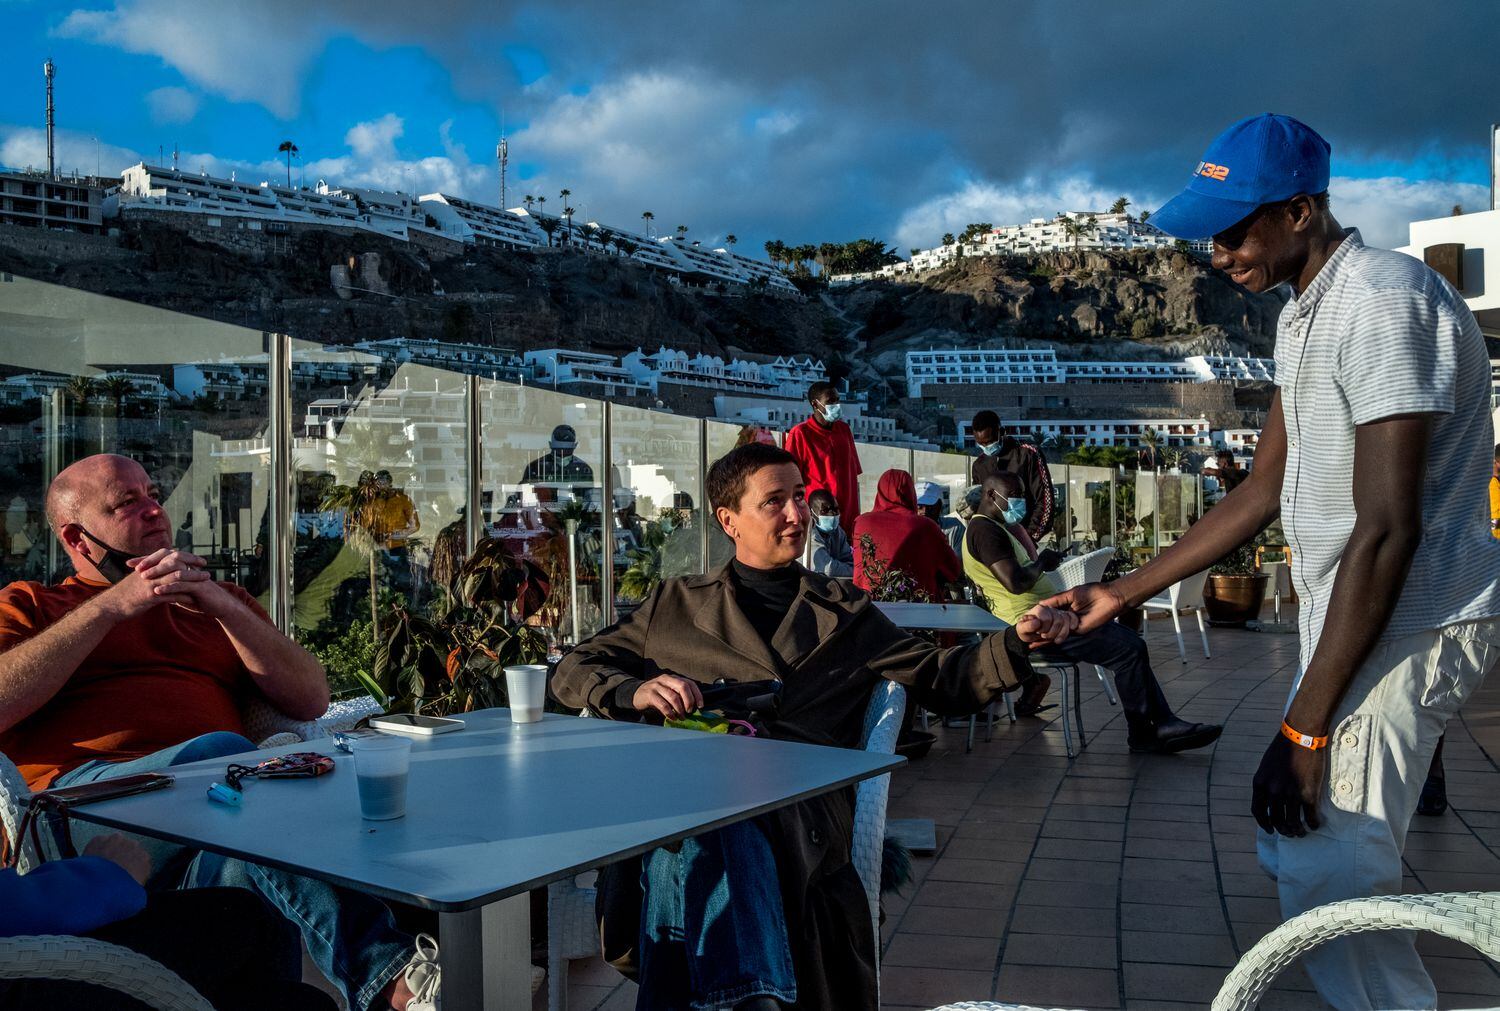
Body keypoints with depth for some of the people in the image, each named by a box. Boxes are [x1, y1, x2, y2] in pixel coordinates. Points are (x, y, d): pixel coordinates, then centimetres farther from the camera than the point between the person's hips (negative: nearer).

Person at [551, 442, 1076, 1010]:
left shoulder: (847, 614, 29)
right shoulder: (678, 604, 27)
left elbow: (943, 680, 24)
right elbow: (573, 671, 23)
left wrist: (1018, 642, 5)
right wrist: (635, 692, 0)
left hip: (802, 797, 0)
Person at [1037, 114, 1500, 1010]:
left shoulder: (1382, 299, -19)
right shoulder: (1305, 315, 13)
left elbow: (1386, 532, -23)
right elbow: (1263, 494, 16)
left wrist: (1303, 729, -22)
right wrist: (1121, 594, 13)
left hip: (1410, 623, -10)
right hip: (1349, 612, 10)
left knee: (1326, 870, -12)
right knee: (1303, 851, 14)